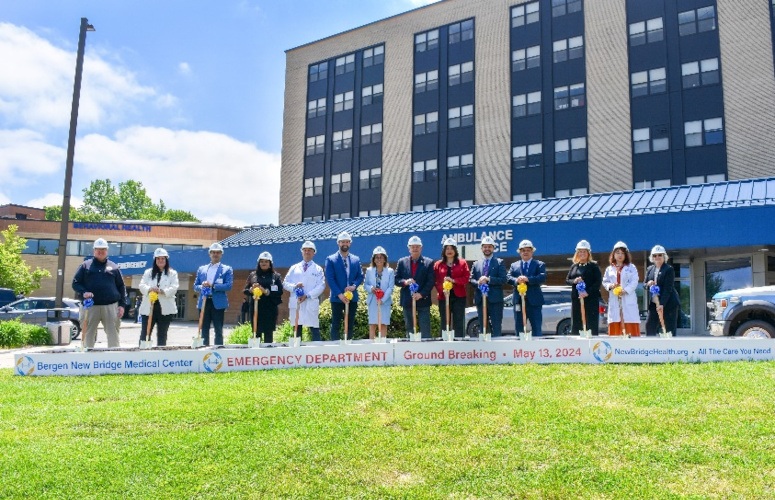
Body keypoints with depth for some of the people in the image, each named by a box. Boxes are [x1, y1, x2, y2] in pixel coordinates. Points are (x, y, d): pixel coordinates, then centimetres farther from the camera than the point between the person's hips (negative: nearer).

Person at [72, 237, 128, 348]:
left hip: (111, 306, 0)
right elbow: (75, 283, 7)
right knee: (88, 335, 6)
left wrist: (122, 304, 2)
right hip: (90, 306, 0)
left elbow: (121, 287, 11)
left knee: (113, 335, 0)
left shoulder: (113, 267, 12)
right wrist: (83, 292, -14)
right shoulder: (85, 265, 9)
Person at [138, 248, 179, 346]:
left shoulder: (172, 273, 8)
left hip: (165, 308, -1)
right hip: (148, 307, 1)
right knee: (144, 333, 0)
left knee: (162, 335, 6)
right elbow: (142, 286, 2)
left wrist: (161, 291, -22)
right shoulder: (148, 272, 14)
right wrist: (150, 289, -20)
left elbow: (174, 288, -5)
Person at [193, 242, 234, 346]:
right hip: (204, 302, 3)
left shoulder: (227, 269, 4)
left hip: (218, 303, -3)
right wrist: (202, 287, -11)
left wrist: (212, 285, -16)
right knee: (204, 330, 7)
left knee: (218, 330, 0)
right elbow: (195, 286, 12)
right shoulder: (201, 269, 16)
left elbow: (228, 286, -8)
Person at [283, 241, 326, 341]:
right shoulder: (294, 268, 17)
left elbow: (321, 286, 0)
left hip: (311, 304, -2)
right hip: (295, 303, 2)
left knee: (315, 330, -6)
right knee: (297, 331, 3)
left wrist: (307, 296, -13)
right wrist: (294, 286, -10)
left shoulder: (318, 269, 10)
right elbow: (285, 284, 13)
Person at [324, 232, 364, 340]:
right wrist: (339, 294, -16)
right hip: (337, 298, -3)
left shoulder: (356, 259, 11)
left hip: (352, 297, 4)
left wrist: (354, 286, -11)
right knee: (336, 325, 0)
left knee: (350, 325, 7)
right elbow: (330, 279, -7)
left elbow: (360, 276, 10)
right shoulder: (331, 259, -1)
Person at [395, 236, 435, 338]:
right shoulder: (402, 262, 8)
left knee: (425, 330, -1)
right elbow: (396, 279, 6)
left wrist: (421, 294, -16)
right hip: (407, 301, 2)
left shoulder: (428, 262, 2)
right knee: (409, 329, 8)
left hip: (423, 300, -2)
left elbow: (431, 281, -4)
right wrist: (405, 282, -15)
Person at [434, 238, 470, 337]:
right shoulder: (438, 264, 8)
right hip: (443, 297, 1)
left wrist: (453, 280, -15)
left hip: (458, 296, -1)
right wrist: (441, 289, -16)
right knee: (445, 323, 3)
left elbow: (467, 277, -2)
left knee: (459, 323, 0)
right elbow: (435, 281, 2)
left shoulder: (462, 263, 7)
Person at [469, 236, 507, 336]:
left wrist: (488, 279, -16)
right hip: (480, 299, 3)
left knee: (496, 327, -4)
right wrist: (478, 283, -12)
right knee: (483, 327, 8)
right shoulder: (476, 264, 15)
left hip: (495, 299, -3)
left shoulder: (499, 262, 5)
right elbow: (471, 279, 9)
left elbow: (503, 280, -6)